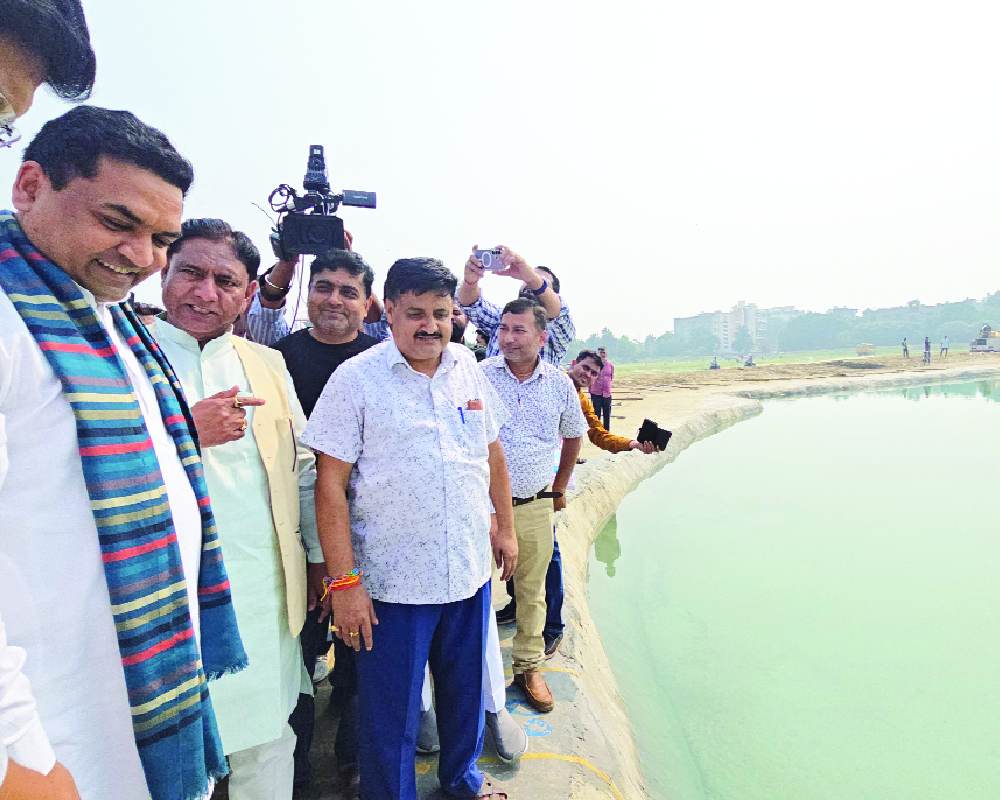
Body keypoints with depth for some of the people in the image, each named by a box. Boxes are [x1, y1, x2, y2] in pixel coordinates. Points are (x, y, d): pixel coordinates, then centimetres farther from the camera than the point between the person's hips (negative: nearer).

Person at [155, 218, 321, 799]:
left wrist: (322, 559, 12)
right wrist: (186, 432, -23)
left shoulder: (268, 365, 9)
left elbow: (304, 470, 11)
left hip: (266, 595, 4)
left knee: (267, 742, 18)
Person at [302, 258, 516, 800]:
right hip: (394, 584, -4)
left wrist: (505, 526, 13)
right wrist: (343, 581, -14)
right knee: (391, 713, 11)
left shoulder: (468, 369, 3)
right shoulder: (356, 378, -11)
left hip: (470, 571, 5)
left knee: (466, 689, 23)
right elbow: (331, 483, -12)